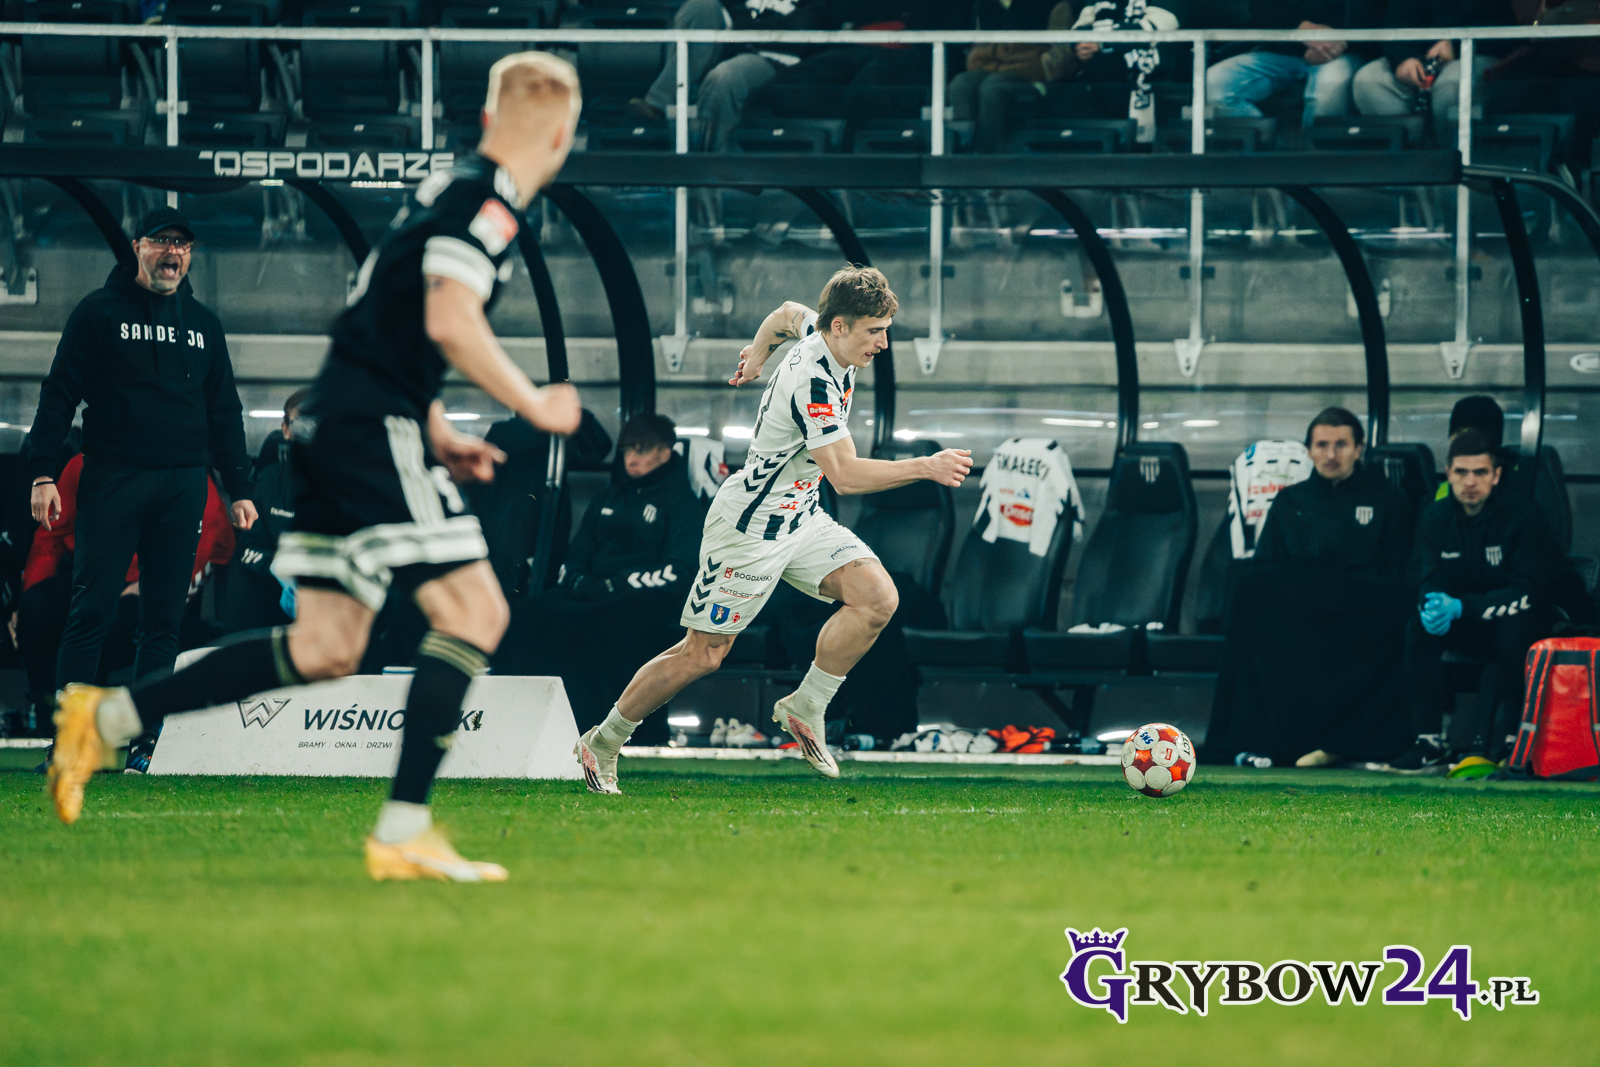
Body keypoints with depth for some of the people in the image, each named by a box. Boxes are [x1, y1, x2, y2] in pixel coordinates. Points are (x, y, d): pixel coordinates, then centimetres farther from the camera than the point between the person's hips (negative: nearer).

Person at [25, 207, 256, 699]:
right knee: (93, 610, -7)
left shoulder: (203, 324, 16)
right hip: (113, 475, -4)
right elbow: (59, 394, 0)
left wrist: (239, 488, 14)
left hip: (183, 486, 4)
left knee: (165, 617, 2)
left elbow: (224, 412, 20)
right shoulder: (101, 311, 4)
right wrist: (42, 472, -9)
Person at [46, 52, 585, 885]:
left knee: (324, 649, 11)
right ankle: (403, 832, -16)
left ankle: (106, 717, 13)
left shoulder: (453, 188, 20)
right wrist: (534, 406, -11)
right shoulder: (487, 199, -11)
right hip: (374, 431, -10)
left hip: (335, 426, 10)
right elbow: (451, 322, -23)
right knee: (473, 612, -11)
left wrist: (440, 435, 24)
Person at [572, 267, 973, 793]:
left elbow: (788, 313, 23)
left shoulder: (817, 331, -2)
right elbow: (844, 473, -34)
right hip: (750, 528, -9)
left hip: (801, 520, 9)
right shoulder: (812, 381, -29)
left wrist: (758, 352, 41)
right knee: (702, 655, 0)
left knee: (878, 597, -12)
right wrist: (926, 467, -35)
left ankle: (805, 708, 1)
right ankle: (602, 743, 17)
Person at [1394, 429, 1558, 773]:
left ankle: (1489, 743, -35)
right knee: (1420, 625, -24)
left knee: (1514, 624, -37)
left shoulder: (1524, 518, -16)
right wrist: (1433, 605, -31)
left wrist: (1461, 608, -34)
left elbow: (1528, 591, -22)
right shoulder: (1436, 518, -1)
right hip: (1467, 630, 4)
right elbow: (1431, 581, -3)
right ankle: (1429, 741, -24)